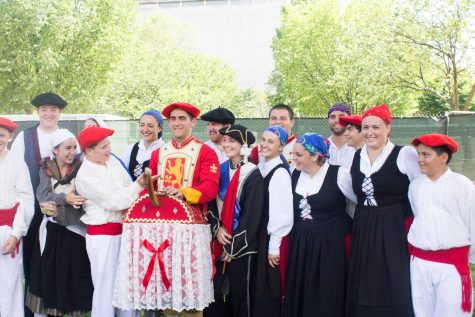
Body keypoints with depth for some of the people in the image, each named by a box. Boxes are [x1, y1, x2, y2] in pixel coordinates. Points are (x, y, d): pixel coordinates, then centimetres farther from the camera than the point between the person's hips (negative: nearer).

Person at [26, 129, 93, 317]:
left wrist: (59, 209, -19)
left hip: (74, 231, -1)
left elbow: (82, 200, -10)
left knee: (73, 275, 3)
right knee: (47, 275, 4)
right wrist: (65, 198, -25)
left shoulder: (81, 169, -1)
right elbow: (42, 195, -11)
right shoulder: (46, 169, 4)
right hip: (51, 231, 1)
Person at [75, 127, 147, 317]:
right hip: (103, 235, -7)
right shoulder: (85, 176, -14)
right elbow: (114, 201, -17)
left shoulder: (112, 161, 6)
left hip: (124, 230, 7)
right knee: (106, 287, 2)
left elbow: (128, 188, 6)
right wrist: (139, 185, -22)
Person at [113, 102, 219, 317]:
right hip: (160, 222, 4)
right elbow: (148, 187, 15)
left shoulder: (206, 152, 2)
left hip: (189, 222, -4)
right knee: (163, 274, 6)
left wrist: (183, 193, -24)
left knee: (188, 278, -5)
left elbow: (210, 187, -10)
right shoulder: (157, 153, 18)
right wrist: (149, 194, -7)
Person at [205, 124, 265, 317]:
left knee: (239, 296, 3)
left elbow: (251, 215, -12)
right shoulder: (221, 170, 9)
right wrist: (217, 228, -8)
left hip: (242, 247, -5)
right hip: (219, 244, 5)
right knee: (213, 294, 7)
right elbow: (212, 202, 9)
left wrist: (233, 246, -12)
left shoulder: (252, 175, -9)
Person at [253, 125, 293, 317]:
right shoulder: (260, 168, 9)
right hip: (259, 236, 7)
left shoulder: (280, 172, -15)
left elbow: (282, 213, -17)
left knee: (270, 290, 1)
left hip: (273, 239, -7)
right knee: (259, 289, 12)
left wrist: (274, 246, -14)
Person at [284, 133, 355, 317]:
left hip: (329, 244, -5)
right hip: (299, 244, 5)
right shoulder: (294, 174, 4)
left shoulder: (338, 174, -11)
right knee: (300, 296, 9)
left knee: (327, 299, 2)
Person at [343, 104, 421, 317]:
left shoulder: (405, 155, -7)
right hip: (362, 231, 5)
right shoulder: (355, 157, 10)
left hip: (395, 231, -5)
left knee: (394, 290, -1)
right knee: (362, 291, 9)